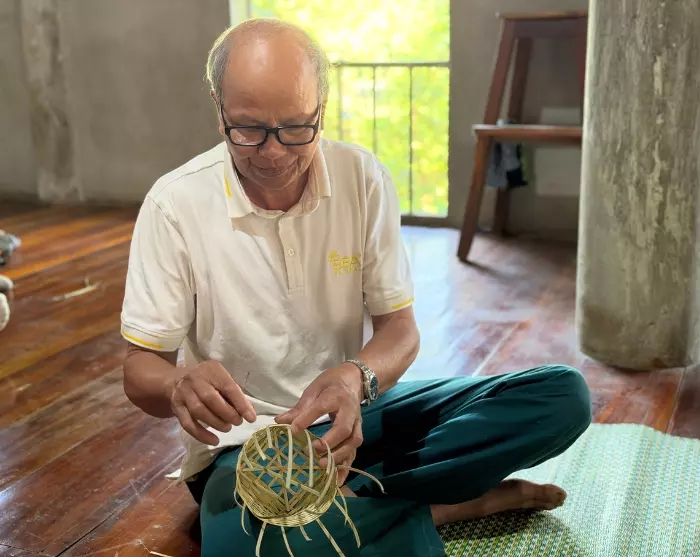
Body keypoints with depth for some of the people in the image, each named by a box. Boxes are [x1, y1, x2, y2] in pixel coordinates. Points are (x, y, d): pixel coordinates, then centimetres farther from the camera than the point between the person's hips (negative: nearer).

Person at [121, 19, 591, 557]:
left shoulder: (363, 178, -5)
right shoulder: (175, 203, -12)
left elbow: (400, 328, -3)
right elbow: (142, 369, -8)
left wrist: (356, 378, -28)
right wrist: (178, 386, -34)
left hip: (353, 410, 4)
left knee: (564, 396, -14)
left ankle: (342, 497, -17)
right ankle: (436, 507, -14)